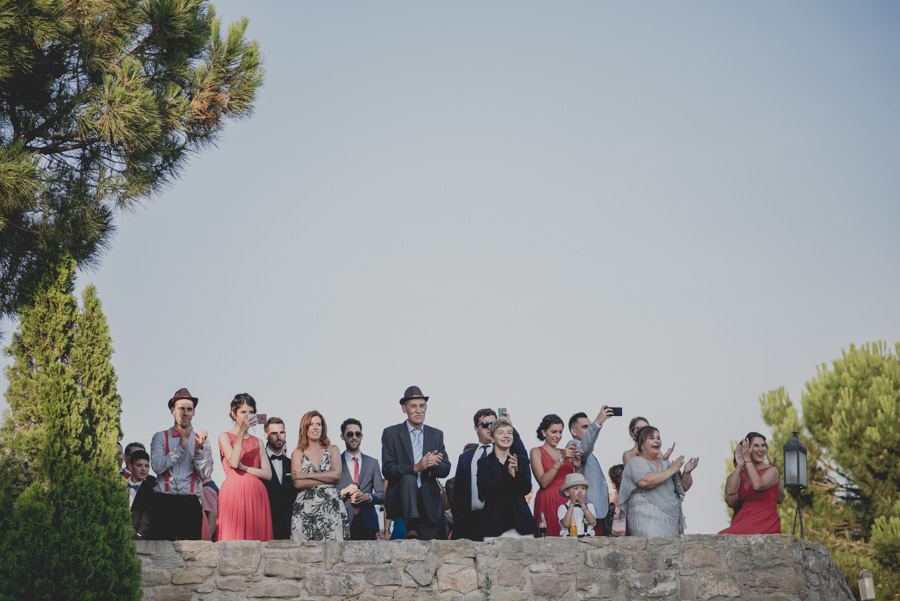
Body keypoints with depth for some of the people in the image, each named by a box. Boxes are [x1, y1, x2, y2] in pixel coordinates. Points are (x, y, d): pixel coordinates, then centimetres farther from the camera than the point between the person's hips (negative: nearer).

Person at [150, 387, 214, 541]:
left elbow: (205, 474, 1)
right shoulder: (160, 437, 11)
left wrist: (199, 449, -13)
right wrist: (180, 447, -10)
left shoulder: (202, 440, 12)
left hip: (191, 504, 1)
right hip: (164, 503, 0)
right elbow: (157, 466, -5)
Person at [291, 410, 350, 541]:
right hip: (305, 509, -1)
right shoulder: (298, 453, 10)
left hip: (331, 508, 1)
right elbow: (297, 483, -4)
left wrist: (306, 475, -5)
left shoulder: (332, 450, 14)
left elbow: (336, 474, -4)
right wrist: (327, 478, -5)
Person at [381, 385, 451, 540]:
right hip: (400, 497, -3)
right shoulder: (391, 433, 2)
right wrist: (416, 468, -25)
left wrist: (433, 464, -19)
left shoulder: (436, 434, 13)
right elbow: (387, 470, -9)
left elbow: (446, 470, 6)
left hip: (429, 503, 3)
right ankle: (412, 530, -43)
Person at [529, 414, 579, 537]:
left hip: (568, 501, 5)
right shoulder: (536, 452, 3)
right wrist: (561, 460, -15)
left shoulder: (564, 452, 17)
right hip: (548, 502, -5)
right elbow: (543, 482, -11)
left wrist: (576, 466, -2)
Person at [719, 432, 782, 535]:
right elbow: (730, 502, -2)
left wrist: (747, 459, -7)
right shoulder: (740, 474, 17)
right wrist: (739, 466, 0)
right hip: (742, 521, 4)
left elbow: (758, 486, -16)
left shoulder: (772, 471, 7)